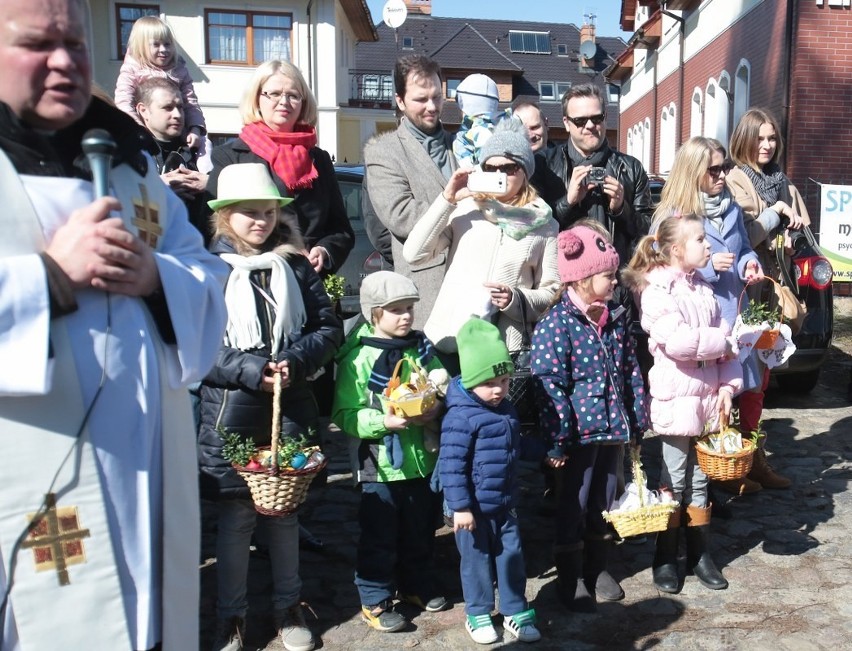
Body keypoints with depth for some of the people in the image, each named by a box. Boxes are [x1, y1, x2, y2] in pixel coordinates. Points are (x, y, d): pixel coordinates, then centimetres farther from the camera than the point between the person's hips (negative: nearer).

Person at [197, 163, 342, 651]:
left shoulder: (295, 265, 6)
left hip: (291, 409, 3)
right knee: (236, 516, 7)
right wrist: (249, 370, -17)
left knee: (285, 512, 14)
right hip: (231, 413, -2)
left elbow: (329, 327, 5)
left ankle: (289, 607, 31)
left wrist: (294, 362, -11)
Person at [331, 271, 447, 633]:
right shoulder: (358, 358, -13)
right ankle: (375, 601, 24)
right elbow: (344, 415, -15)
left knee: (421, 530, 20)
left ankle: (416, 585, 41)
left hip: (422, 458, 6)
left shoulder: (421, 347, 4)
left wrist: (437, 409, -9)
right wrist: (385, 421, -26)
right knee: (379, 536, 7)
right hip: (380, 464, -5)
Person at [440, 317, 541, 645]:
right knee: (477, 560, 9)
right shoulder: (461, 417, -22)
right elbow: (452, 466, -23)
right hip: (475, 507, -7)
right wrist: (460, 506, -21)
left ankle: (516, 611, 29)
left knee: (512, 555, 13)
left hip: (505, 504, 7)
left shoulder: (506, 409, 4)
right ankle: (478, 614, 28)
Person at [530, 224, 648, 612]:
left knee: (605, 500, 18)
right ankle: (570, 577, 22)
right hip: (578, 431, -6)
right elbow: (550, 385, -18)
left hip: (613, 428, 7)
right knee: (573, 504, 7)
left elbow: (631, 371, 13)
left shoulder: (616, 318, 6)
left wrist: (637, 421, 12)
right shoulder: (556, 323, -15)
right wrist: (557, 441, -19)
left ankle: (598, 566, 35)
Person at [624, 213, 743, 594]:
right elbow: (677, 342, -25)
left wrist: (728, 385, -4)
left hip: (710, 398, 6)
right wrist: (723, 341, -12)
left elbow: (726, 345, 9)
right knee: (674, 481, 3)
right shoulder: (656, 291, -12)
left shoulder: (704, 290, 11)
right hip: (676, 400, -6)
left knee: (699, 480, 14)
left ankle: (699, 554, 27)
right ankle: (666, 560, 17)